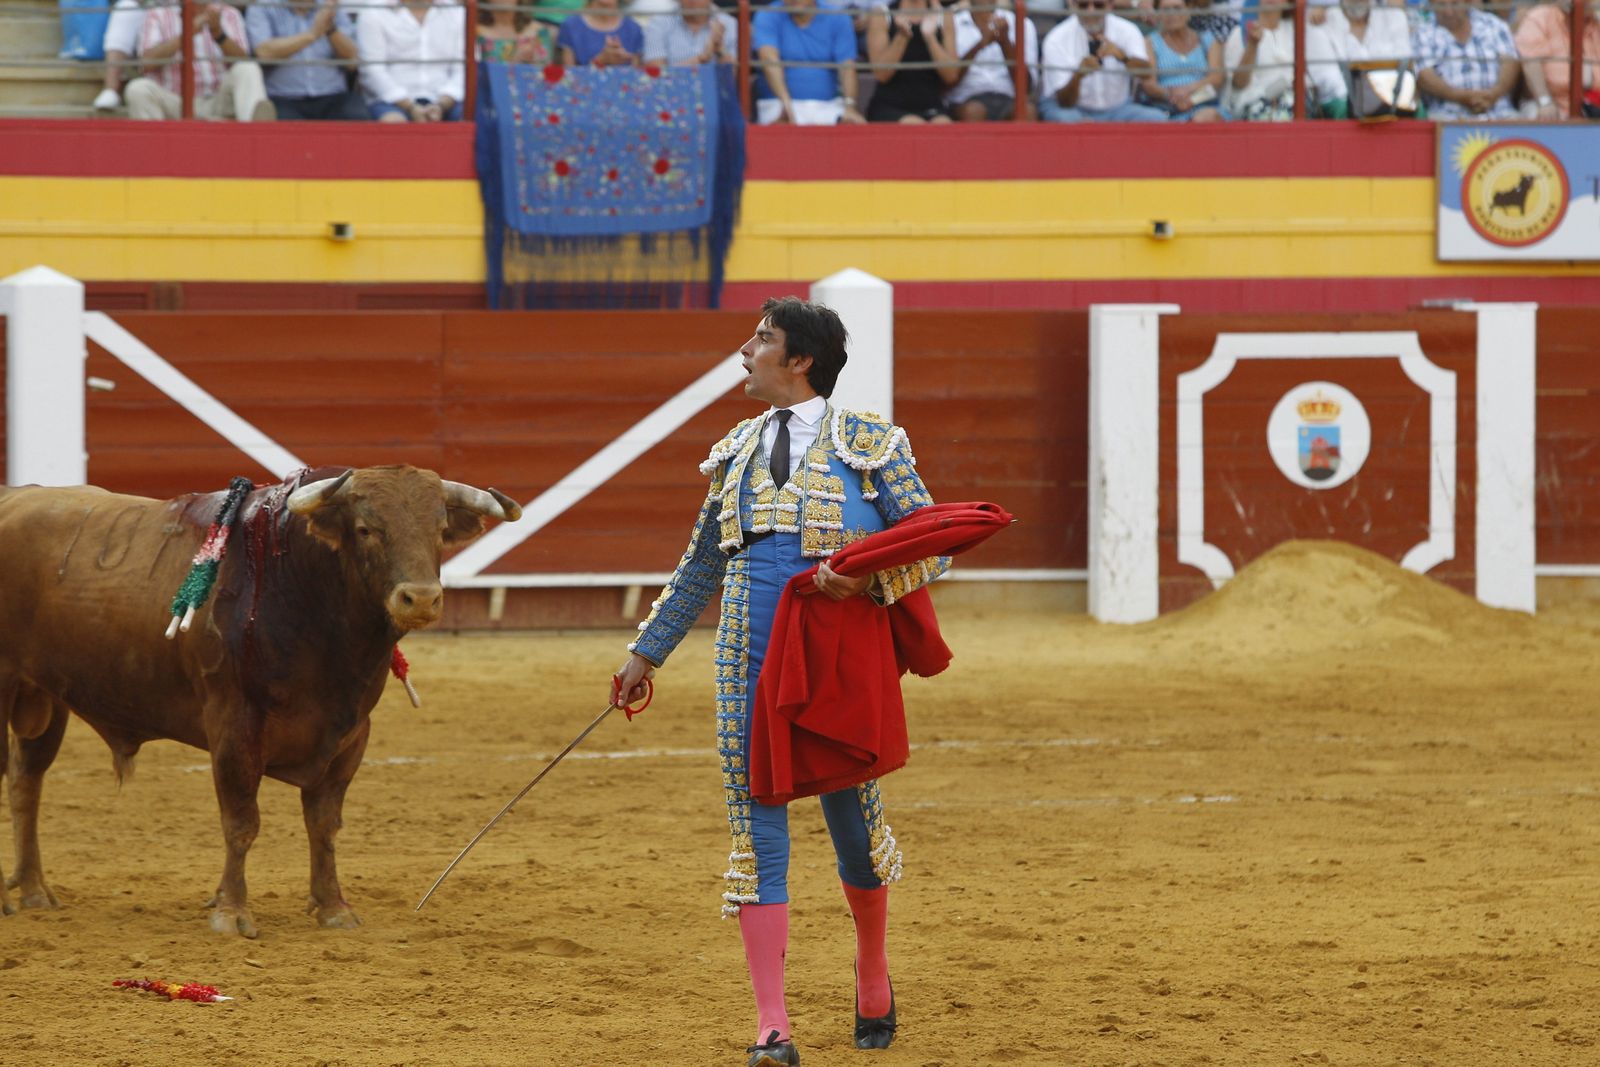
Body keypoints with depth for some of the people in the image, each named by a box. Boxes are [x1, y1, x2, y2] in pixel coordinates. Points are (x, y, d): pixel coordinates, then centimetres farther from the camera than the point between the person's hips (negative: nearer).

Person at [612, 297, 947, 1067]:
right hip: (748, 664, 3)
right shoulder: (737, 453, 14)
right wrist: (645, 654, 24)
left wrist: (868, 580, -20)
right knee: (755, 827, -4)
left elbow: (932, 545, -2)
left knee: (853, 819, 8)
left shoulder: (870, 444, 0)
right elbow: (699, 567, 23)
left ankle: (872, 976, 36)